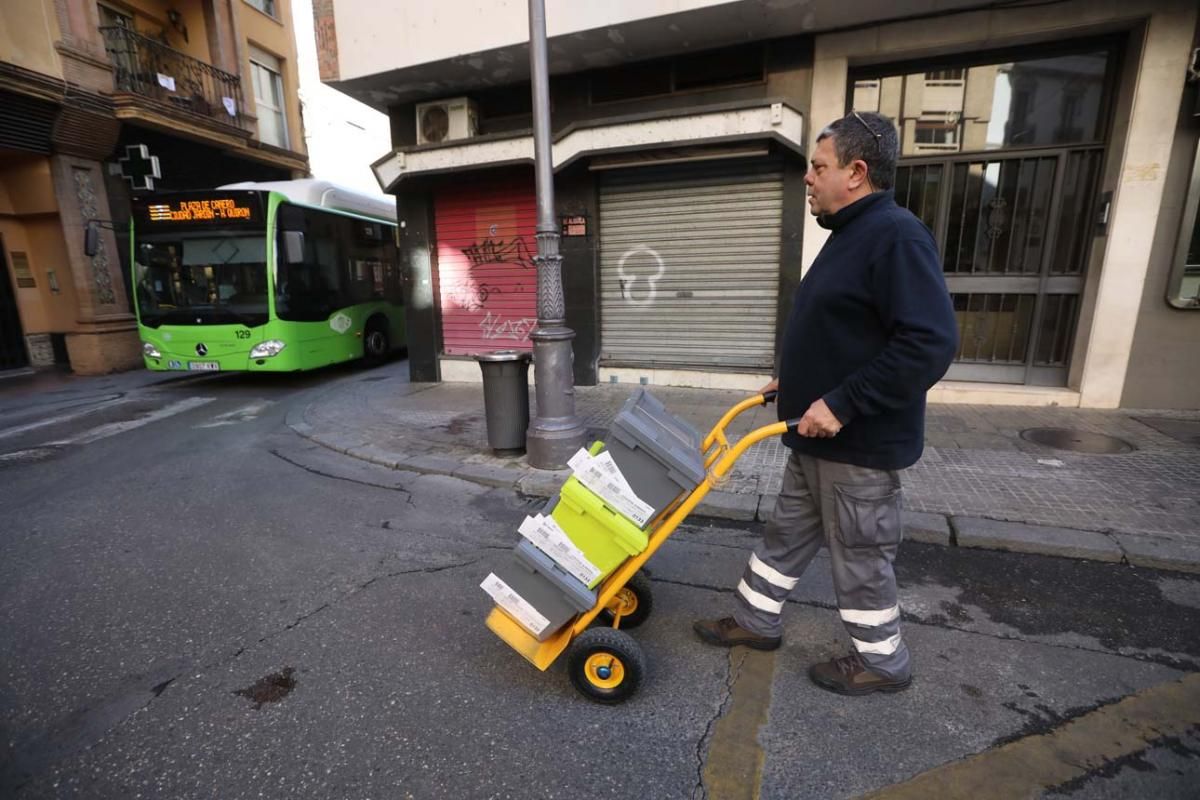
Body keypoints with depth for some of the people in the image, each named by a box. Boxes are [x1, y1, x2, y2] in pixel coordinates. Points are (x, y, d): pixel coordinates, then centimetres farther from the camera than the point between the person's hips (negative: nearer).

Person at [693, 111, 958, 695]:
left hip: (860, 444, -10)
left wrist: (843, 404, -26)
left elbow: (930, 342, -27)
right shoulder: (850, 235, 13)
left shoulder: (895, 236, -19)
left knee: (860, 558, 8)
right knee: (788, 533, 19)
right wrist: (795, 382, 16)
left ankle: (883, 663, 31)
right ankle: (756, 621, 37)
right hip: (818, 437, 10)